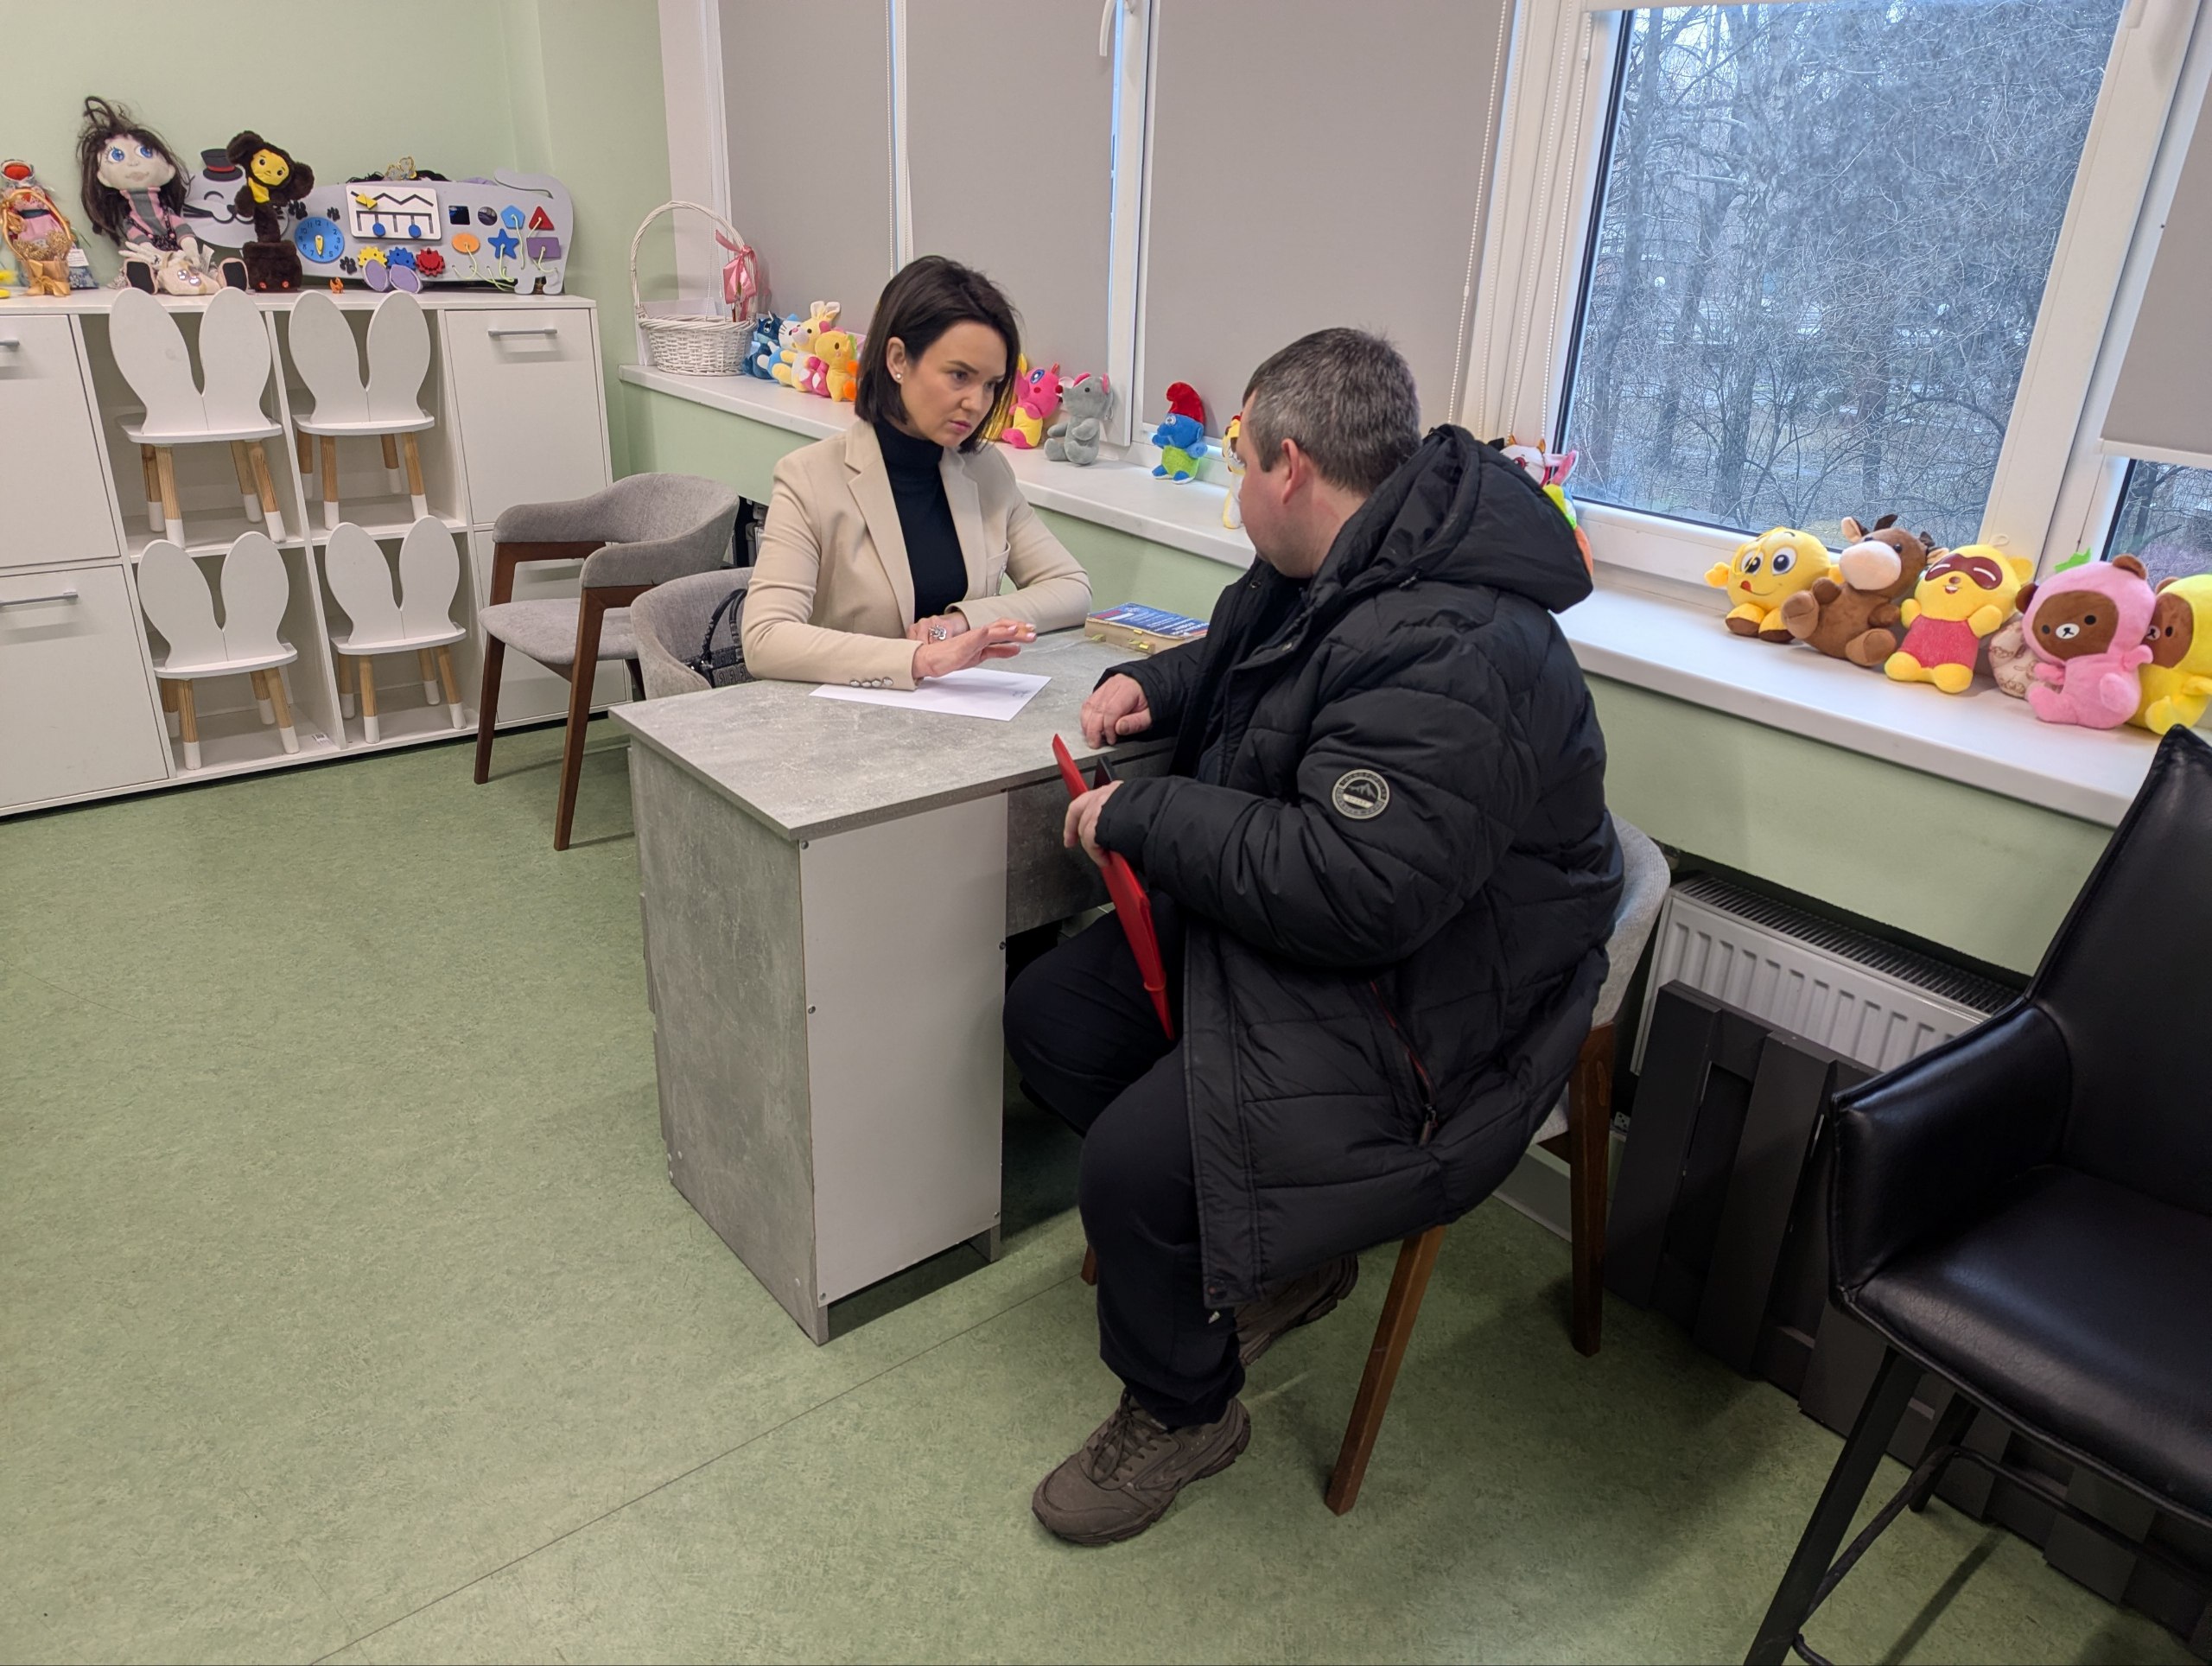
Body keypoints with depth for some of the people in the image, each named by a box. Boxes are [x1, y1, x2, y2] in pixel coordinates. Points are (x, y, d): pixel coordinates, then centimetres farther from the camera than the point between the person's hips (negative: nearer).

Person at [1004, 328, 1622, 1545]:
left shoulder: (1446, 656, -29)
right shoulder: (1328, 573, 5)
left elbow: (1353, 888, -35)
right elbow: (1240, 660, 27)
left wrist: (1142, 818, -24)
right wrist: (1152, 684, 4)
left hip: (1421, 1004, -11)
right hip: (1275, 932, 11)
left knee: (1129, 1167, -24)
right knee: (1048, 1015, 7)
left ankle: (1181, 1412, 10)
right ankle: (1276, 1250, 19)